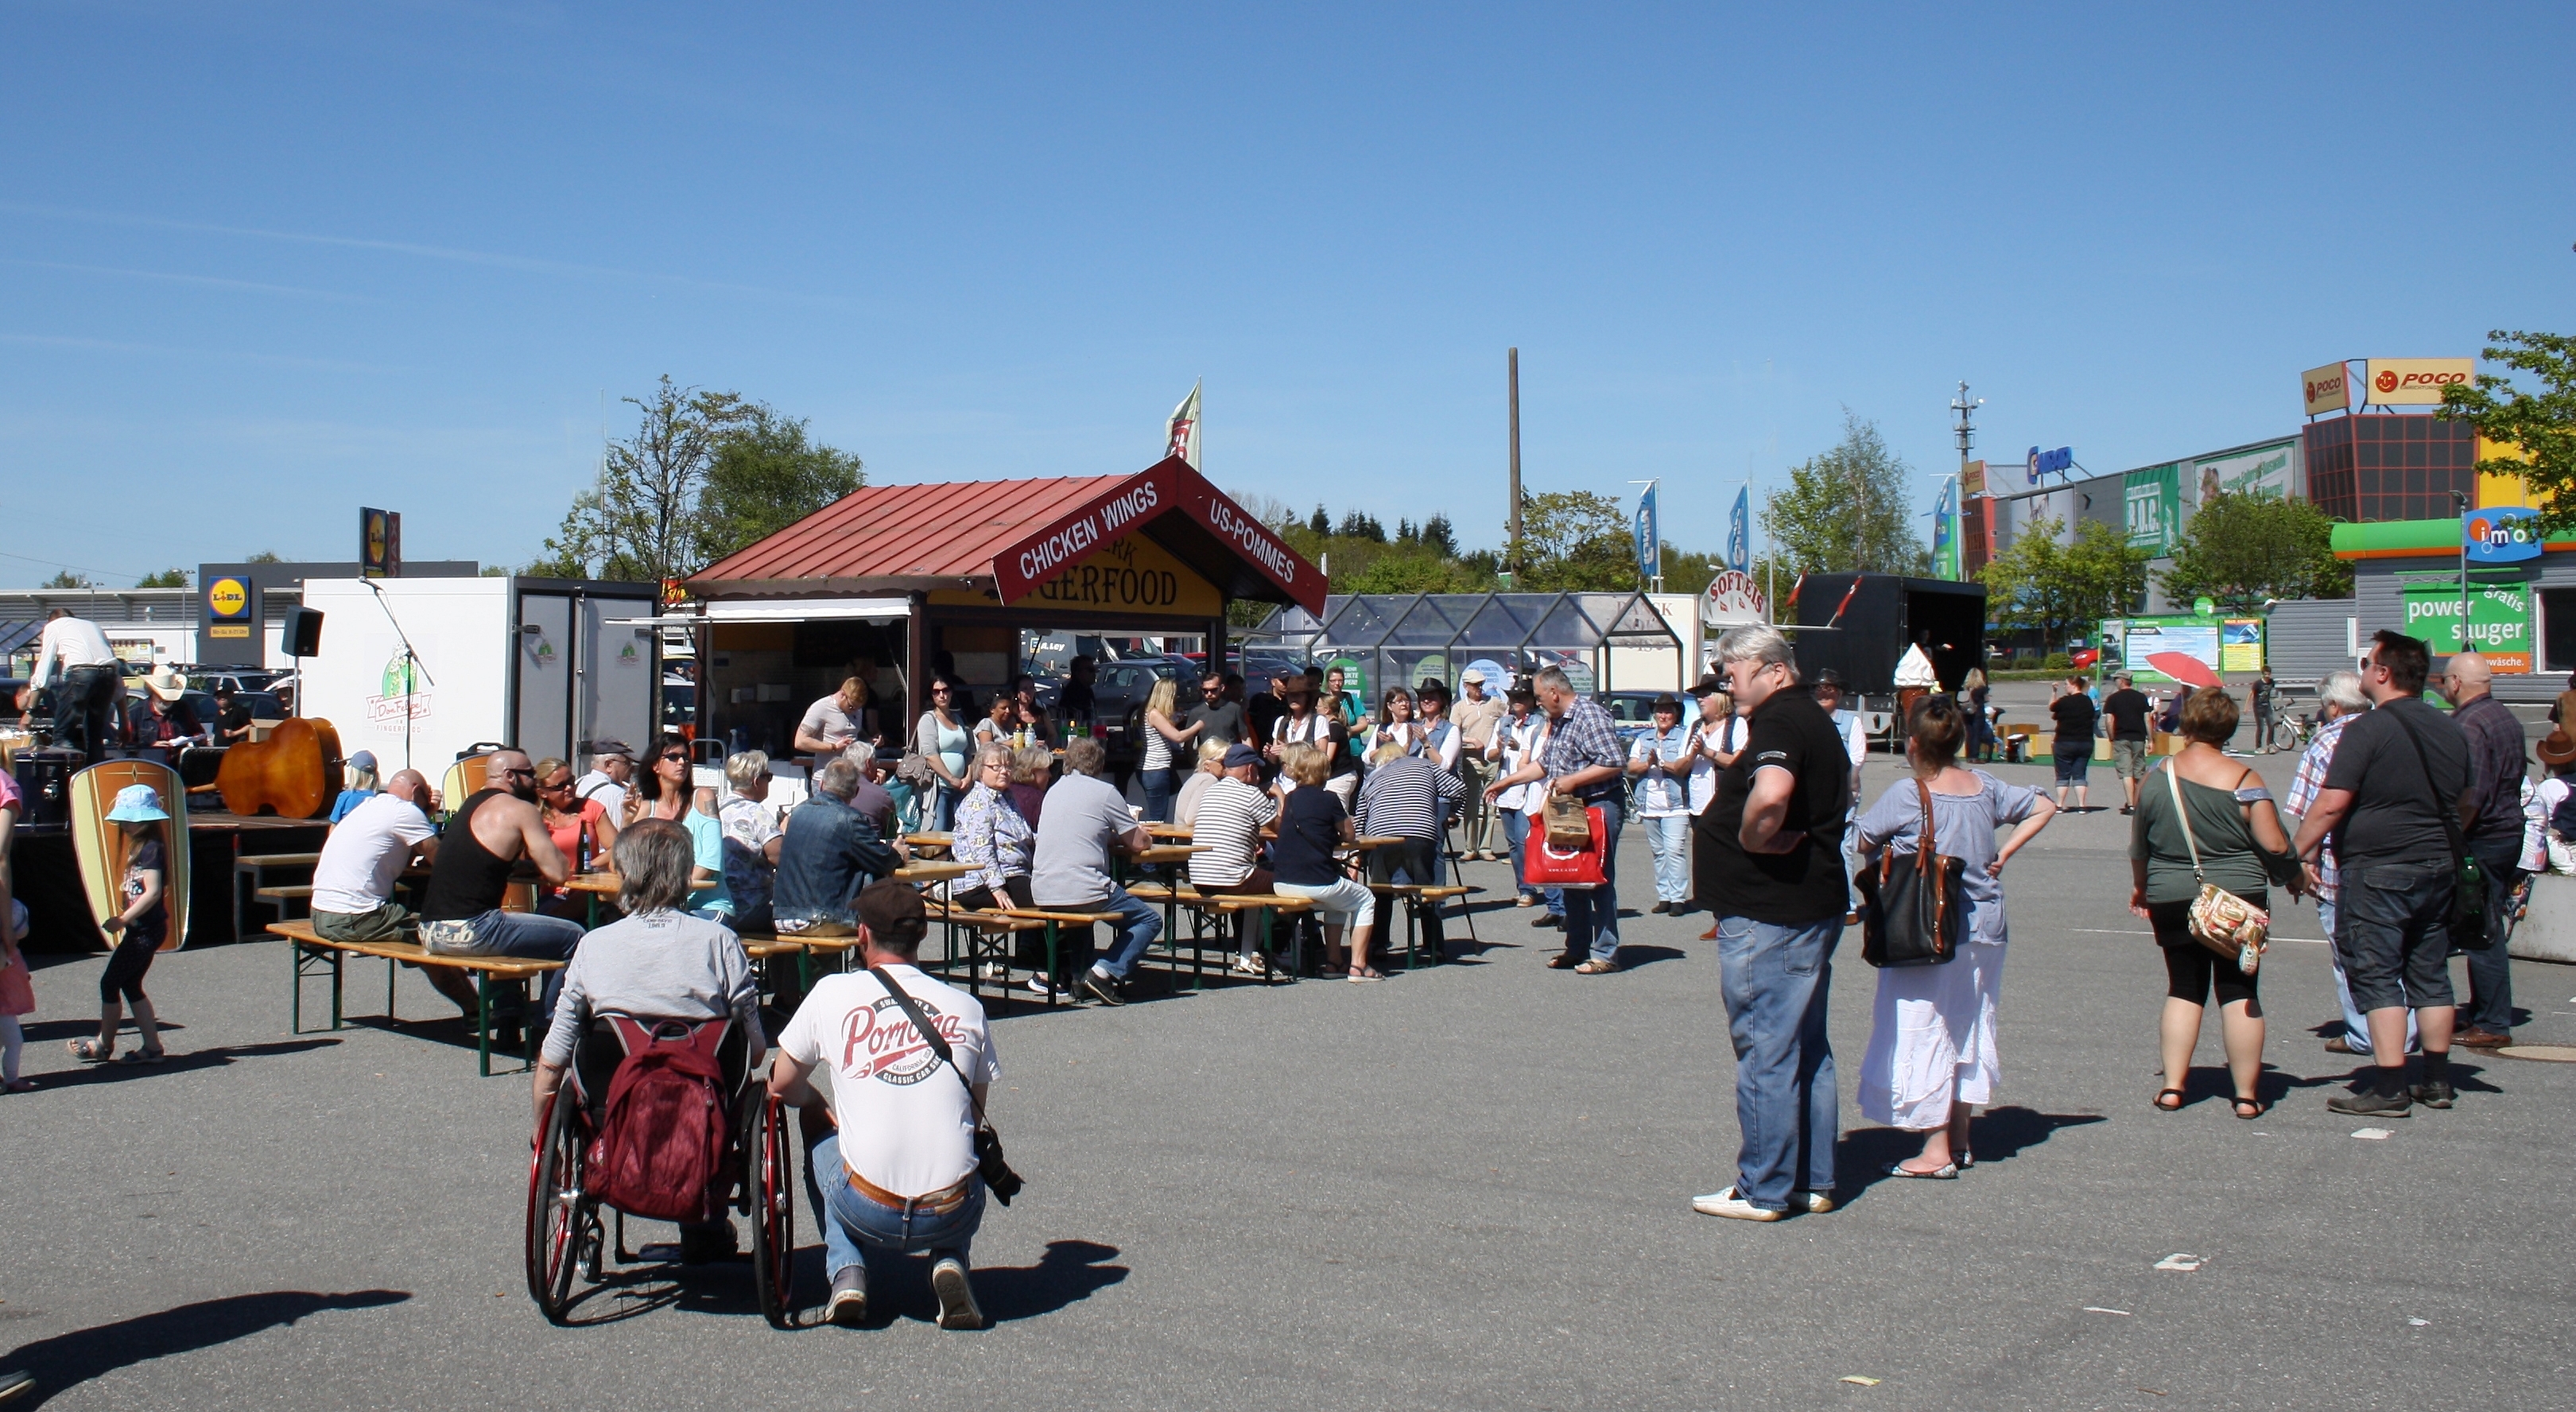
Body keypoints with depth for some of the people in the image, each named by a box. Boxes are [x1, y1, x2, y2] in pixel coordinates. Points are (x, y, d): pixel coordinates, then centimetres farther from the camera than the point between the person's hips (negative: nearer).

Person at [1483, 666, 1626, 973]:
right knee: (1571, 881, 11)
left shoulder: (1590, 715, -14)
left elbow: (1615, 763, -21)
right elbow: (1544, 764, 29)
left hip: (1597, 807, -10)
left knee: (1599, 881, -7)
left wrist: (1571, 780, -20)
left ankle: (1605, 954, -3)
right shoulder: (1557, 722, 17)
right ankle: (1577, 949, 19)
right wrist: (1506, 781, 26)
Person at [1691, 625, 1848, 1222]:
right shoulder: (1815, 720, 16)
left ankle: (1763, 1190, 4)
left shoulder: (1779, 722, -17)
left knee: (1765, 1051, -3)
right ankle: (1812, 1180, 23)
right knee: (1807, 1048, 15)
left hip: (1767, 916, -11)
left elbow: (1771, 793, -38)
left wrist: (1754, 838, -20)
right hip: (1813, 906, 11)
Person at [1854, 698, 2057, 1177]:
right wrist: (2002, 855, 10)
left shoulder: (1906, 795, -15)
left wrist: (1881, 861, 11)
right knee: (1969, 1026, 17)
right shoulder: (1986, 787, 3)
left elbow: (1862, 841, -8)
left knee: (1923, 1033, 1)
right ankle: (1959, 1139, 25)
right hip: (1984, 926, 7)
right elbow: (2043, 807, 13)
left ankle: (1936, 1152, 3)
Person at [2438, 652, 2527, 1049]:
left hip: (2481, 838, -10)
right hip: (2510, 829, 10)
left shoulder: (2469, 725, -19)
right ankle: (2483, 1012, 23)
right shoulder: (2506, 718, 13)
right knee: (2487, 930, 16)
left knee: (2483, 934, -4)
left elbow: (2470, 797, -24)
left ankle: (2493, 1025, 0)